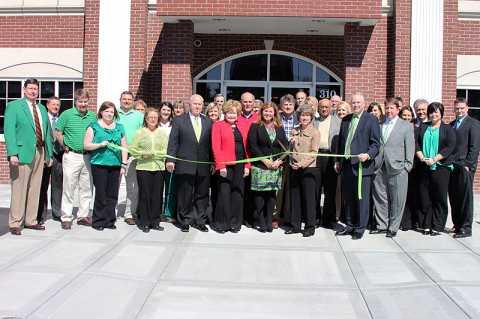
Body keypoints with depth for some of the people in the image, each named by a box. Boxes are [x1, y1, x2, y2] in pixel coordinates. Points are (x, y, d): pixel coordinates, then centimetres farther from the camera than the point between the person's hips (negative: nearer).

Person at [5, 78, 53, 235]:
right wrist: (12, 153, -18)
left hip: (40, 153, 6)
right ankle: (15, 223, 4)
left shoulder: (42, 109, 18)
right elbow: (9, 131, -8)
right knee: (19, 189, -3)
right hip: (22, 153, -6)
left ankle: (31, 221, 18)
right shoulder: (13, 106, 0)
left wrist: (49, 154, 14)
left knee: (35, 188, 9)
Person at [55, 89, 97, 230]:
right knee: (69, 187, -1)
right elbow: (57, 132, 1)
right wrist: (66, 147, -2)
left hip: (88, 157, 4)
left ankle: (83, 216, 18)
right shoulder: (67, 114, -1)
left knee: (87, 187, 8)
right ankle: (66, 218, 6)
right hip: (71, 156, -4)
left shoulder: (93, 116, 8)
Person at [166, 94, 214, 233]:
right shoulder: (179, 120, 4)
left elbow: (211, 143, 10)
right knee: (184, 195, 5)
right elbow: (173, 142, 0)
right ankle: (185, 221, 19)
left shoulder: (209, 122, 10)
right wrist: (170, 160, -8)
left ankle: (200, 221, 21)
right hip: (185, 165, -2)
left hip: (203, 166, 2)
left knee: (202, 194, 9)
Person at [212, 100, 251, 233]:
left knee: (237, 193, 6)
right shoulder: (218, 125, 2)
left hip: (240, 165, 4)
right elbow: (216, 147, -5)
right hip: (225, 165, -4)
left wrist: (247, 166, 6)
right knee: (224, 193, -4)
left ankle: (234, 223, 16)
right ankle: (221, 224, 7)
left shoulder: (243, 127, 15)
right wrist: (221, 166, -13)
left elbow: (246, 146, 14)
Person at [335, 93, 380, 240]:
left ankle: (359, 229, 11)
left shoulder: (371, 119, -2)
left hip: (362, 165, -6)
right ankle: (350, 226, 25)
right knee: (348, 197, 12)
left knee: (361, 198, 0)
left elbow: (376, 143, -5)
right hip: (346, 165, 6)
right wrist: (338, 160, 16)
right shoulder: (346, 120, 16)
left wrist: (368, 155, -21)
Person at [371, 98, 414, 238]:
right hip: (379, 168, 3)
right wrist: (373, 163, 8)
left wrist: (407, 166, -3)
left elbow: (410, 148, 4)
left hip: (397, 168, -3)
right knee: (380, 198, 7)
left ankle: (393, 227, 12)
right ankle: (382, 225, 19)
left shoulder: (406, 126, 7)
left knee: (396, 201, 1)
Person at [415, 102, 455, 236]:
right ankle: (426, 225, 10)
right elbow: (415, 142, 6)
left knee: (439, 197, -2)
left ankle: (437, 226, 6)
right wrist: (422, 158, -9)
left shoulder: (448, 129, 6)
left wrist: (434, 159, -13)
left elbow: (450, 146, -4)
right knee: (425, 196, 2)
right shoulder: (422, 127, 15)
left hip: (441, 166, -2)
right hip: (424, 167, 2)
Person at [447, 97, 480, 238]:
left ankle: (466, 229, 3)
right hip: (452, 166, 6)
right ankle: (457, 225, 20)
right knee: (453, 197, 10)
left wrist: (467, 165, -14)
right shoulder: (451, 125, 17)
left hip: (465, 166, -6)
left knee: (465, 198, -2)